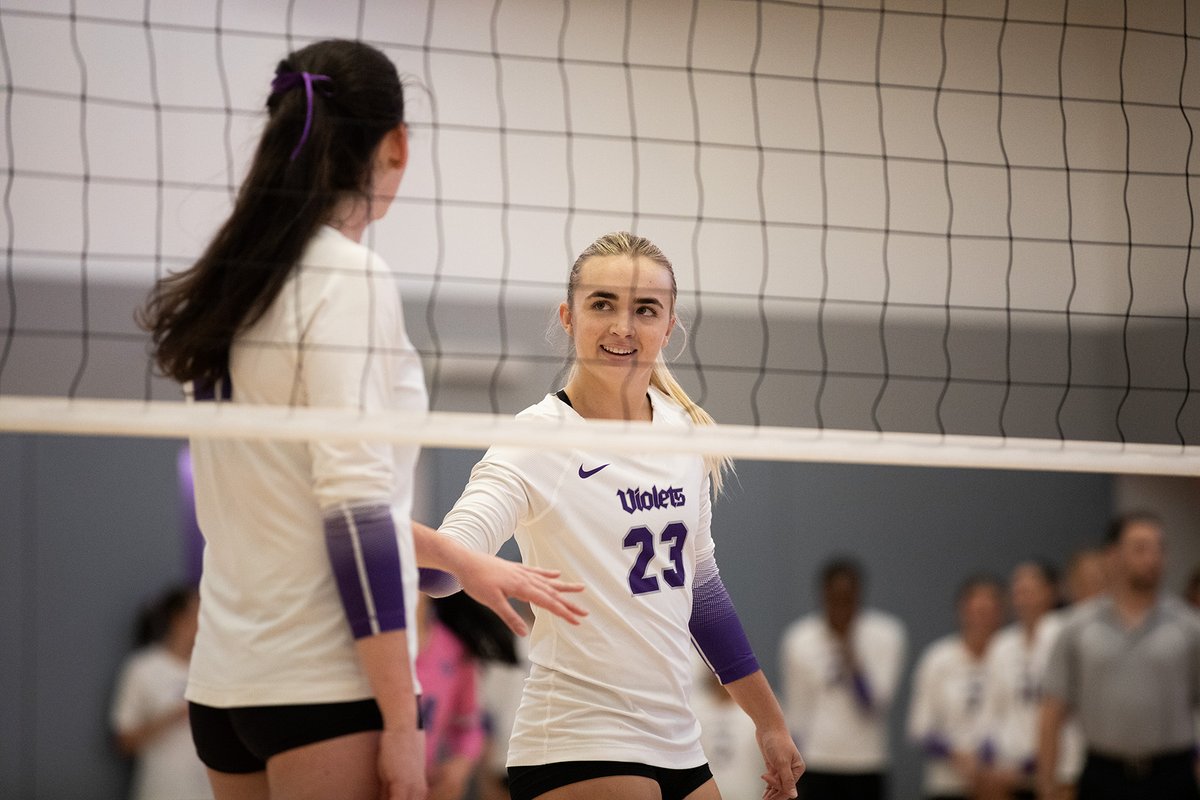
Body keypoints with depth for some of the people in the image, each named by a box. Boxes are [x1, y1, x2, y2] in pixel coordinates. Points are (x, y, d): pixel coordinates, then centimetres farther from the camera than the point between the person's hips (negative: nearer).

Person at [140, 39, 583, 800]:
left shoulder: (236, 280, 12)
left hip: (226, 680, 8)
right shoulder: (350, 280, -12)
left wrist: (462, 560, 29)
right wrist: (400, 722, -17)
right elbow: (355, 506, -18)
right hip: (324, 682, -8)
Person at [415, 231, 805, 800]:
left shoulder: (686, 429, 7)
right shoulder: (538, 443, -12)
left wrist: (769, 722, 22)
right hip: (578, 751, -7)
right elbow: (453, 552, -29)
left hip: (677, 747, 7)